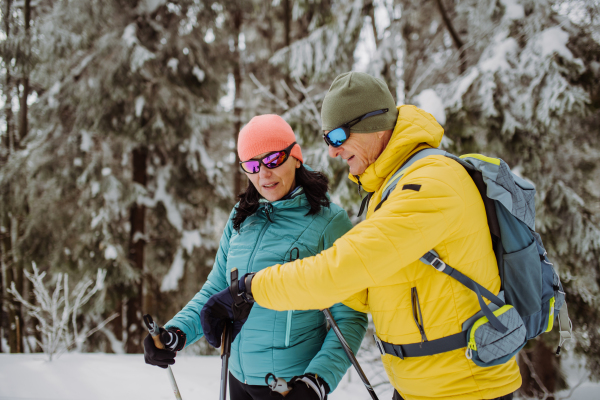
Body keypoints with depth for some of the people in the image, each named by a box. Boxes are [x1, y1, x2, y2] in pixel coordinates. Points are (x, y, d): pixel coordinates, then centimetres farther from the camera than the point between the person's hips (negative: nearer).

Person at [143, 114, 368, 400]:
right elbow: (216, 289, 10)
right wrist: (177, 332, -6)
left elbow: (349, 317, -12)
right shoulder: (241, 218, 5)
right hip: (239, 376, 5)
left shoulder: (328, 220, -10)